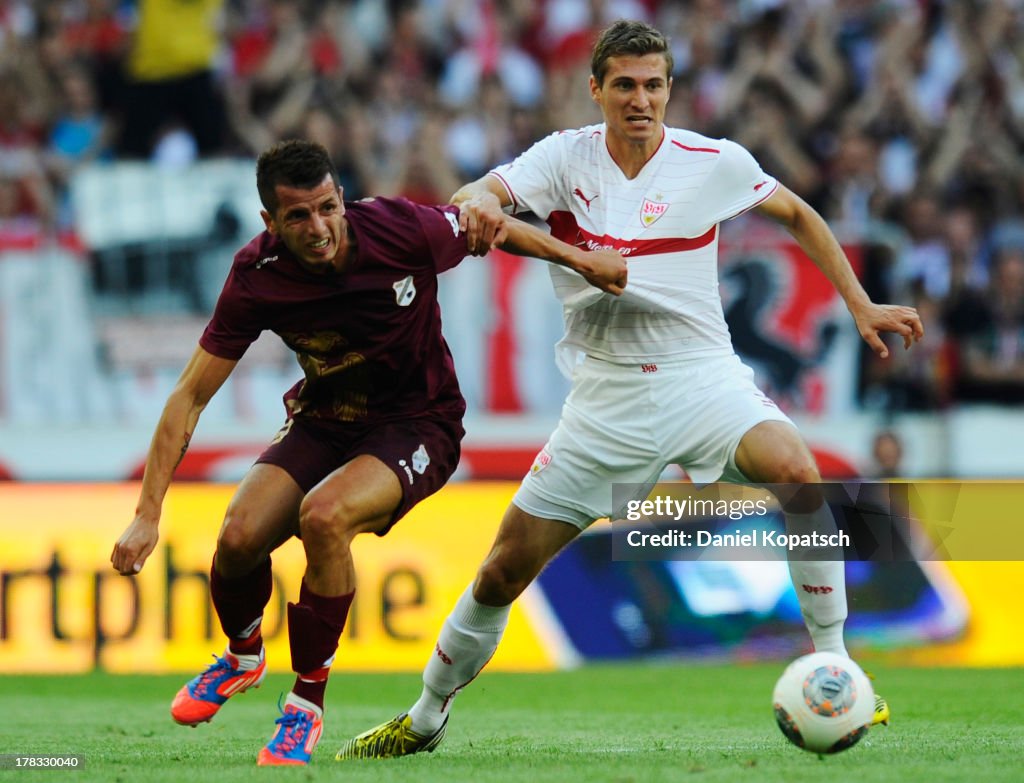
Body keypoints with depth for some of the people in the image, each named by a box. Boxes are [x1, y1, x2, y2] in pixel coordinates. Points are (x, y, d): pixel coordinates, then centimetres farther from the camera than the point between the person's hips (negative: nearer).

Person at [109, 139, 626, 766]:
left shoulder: (402, 230, -24)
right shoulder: (256, 278, -18)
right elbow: (190, 396, -13)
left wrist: (583, 260, 7)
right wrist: (148, 515, -17)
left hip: (418, 425, -3)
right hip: (323, 424, 3)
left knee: (323, 516, -32)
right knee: (239, 538, -20)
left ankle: (308, 703, -13)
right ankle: (243, 656, 18)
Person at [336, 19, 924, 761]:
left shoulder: (715, 163, -4)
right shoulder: (568, 155, -4)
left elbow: (797, 214, 14)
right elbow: (481, 194, -21)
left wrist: (860, 305, 9)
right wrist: (477, 204, -46)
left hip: (701, 376, -1)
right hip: (606, 398, 1)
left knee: (797, 472, -32)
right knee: (504, 571, 2)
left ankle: (833, 673, -21)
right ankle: (424, 720, 24)